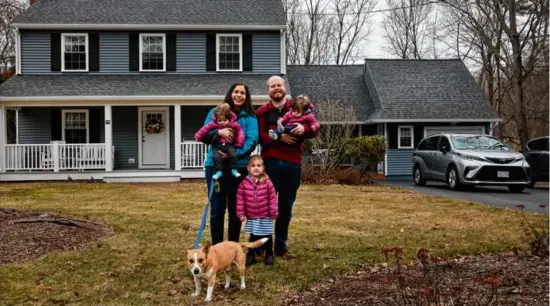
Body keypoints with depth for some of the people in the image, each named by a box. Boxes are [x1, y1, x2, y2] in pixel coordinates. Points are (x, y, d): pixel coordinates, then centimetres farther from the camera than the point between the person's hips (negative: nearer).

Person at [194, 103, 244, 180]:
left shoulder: (234, 124, -5)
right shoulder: (213, 124, -4)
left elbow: (240, 132, 0)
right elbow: (205, 129, 2)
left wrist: (239, 143, -4)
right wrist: (198, 136, 2)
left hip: (229, 145, -1)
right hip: (218, 145, 1)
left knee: (233, 154, -25)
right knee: (216, 156, -23)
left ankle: (234, 170, -10)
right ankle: (218, 171, -13)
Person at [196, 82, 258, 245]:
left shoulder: (250, 117, 3)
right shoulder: (215, 112, 6)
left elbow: (252, 140, -10)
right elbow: (203, 136, 0)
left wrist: (234, 153, -25)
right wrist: (218, 132, -21)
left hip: (239, 167, 0)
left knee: (235, 209, 8)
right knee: (217, 209, 3)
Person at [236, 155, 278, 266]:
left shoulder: (267, 182, -9)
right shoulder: (244, 183, -7)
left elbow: (272, 197, -6)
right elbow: (240, 198, -3)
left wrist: (274, 212, -6)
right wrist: (241, 213, -4)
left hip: (265, 216, -1)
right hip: (251, 216, 1)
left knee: (267, 236, 10)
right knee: (253, 236, 11)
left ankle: (269, 255, 26)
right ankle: (251, 255, 24)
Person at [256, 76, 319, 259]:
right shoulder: (262, 112, 6)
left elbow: (315, 131, 5)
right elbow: (260, 137, -6)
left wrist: (304, 129, -16)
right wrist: (279, 137, -19)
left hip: (292, 162, 3)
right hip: (270, 161, -2)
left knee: (286, 205, 9)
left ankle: (281, 246, 18)